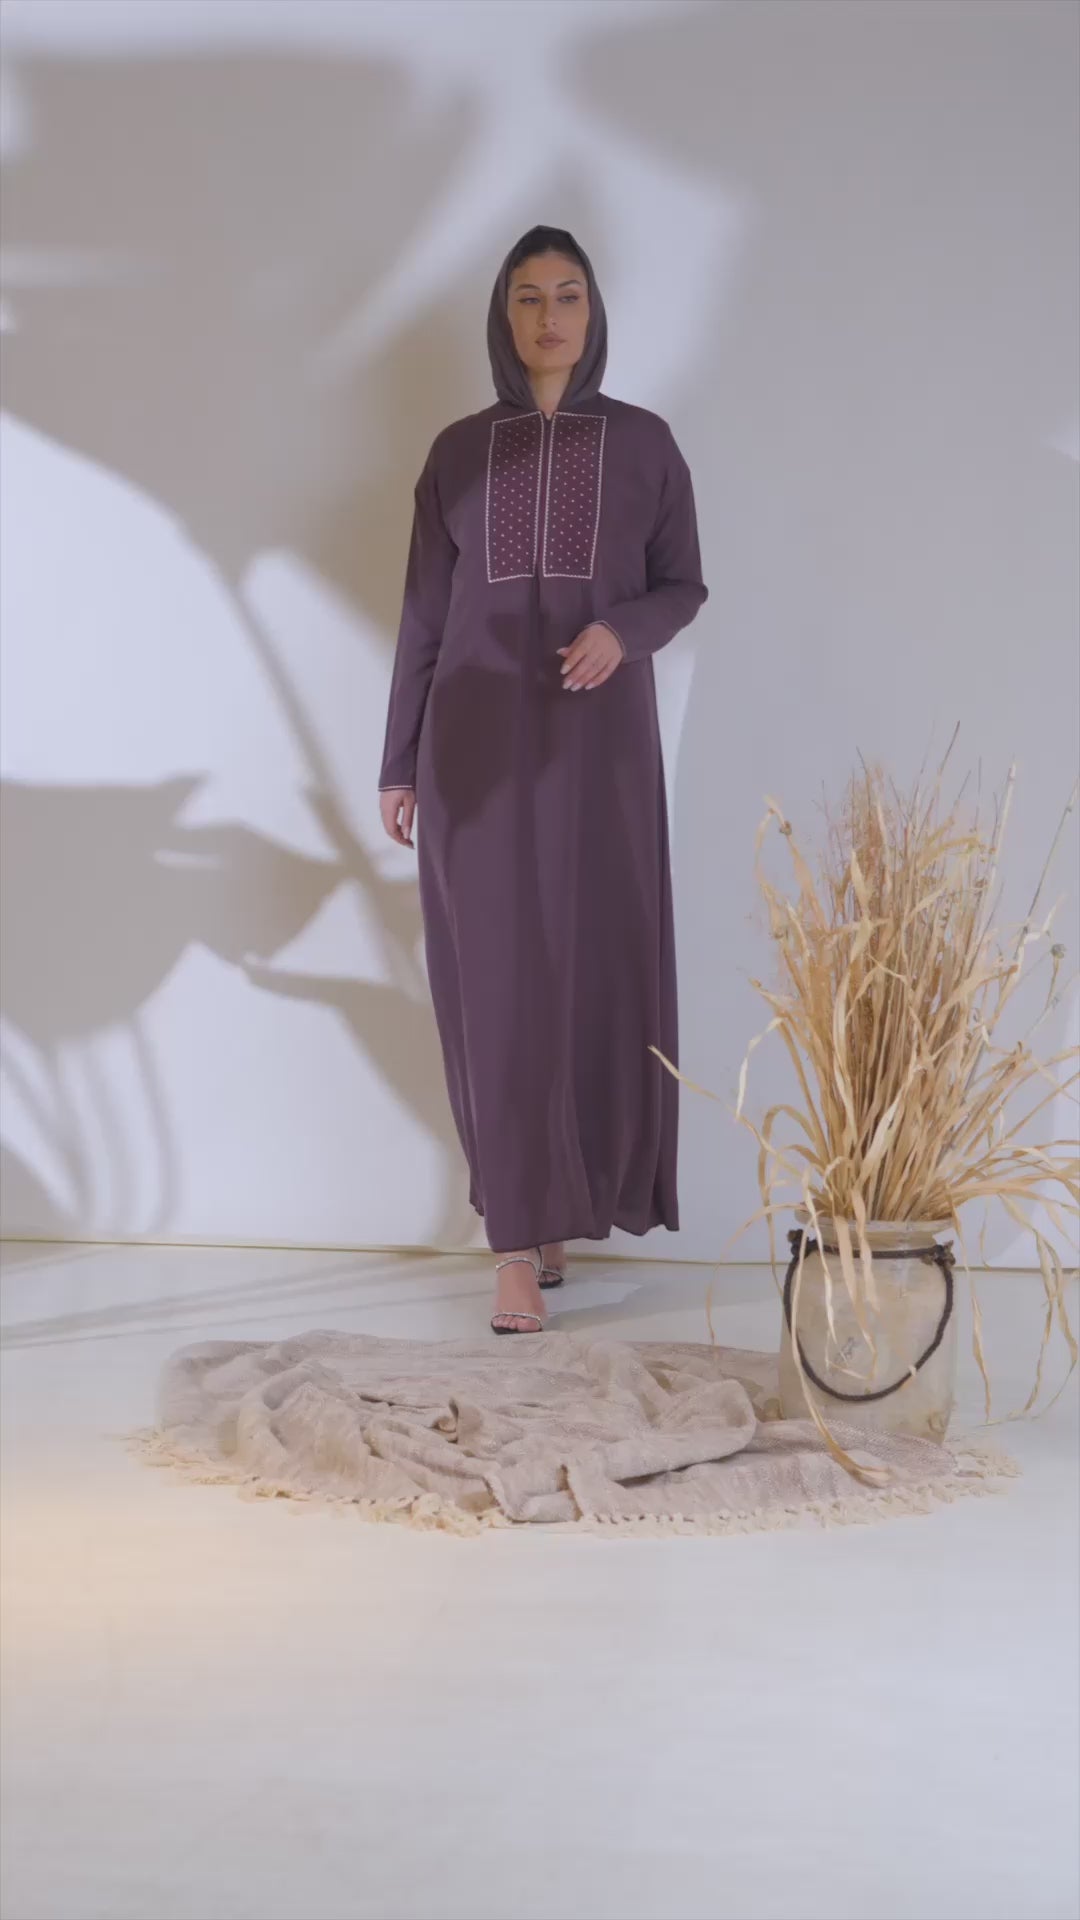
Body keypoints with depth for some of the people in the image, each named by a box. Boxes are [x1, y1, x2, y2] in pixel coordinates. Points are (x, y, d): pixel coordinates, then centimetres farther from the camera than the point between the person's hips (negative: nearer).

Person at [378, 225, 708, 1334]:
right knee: (498, 987, -3)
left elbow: (684, 586, 8)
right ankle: (519, 1237, 0)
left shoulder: (644, 444, 5)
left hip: (599, 746, 0)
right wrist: (399, 765, 4)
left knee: (595, 978, 2)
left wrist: (623, 630, -14)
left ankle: (556, 1202, 22)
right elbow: (423, 617, 7)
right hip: (477, 745, 0)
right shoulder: (458, 452, 6)